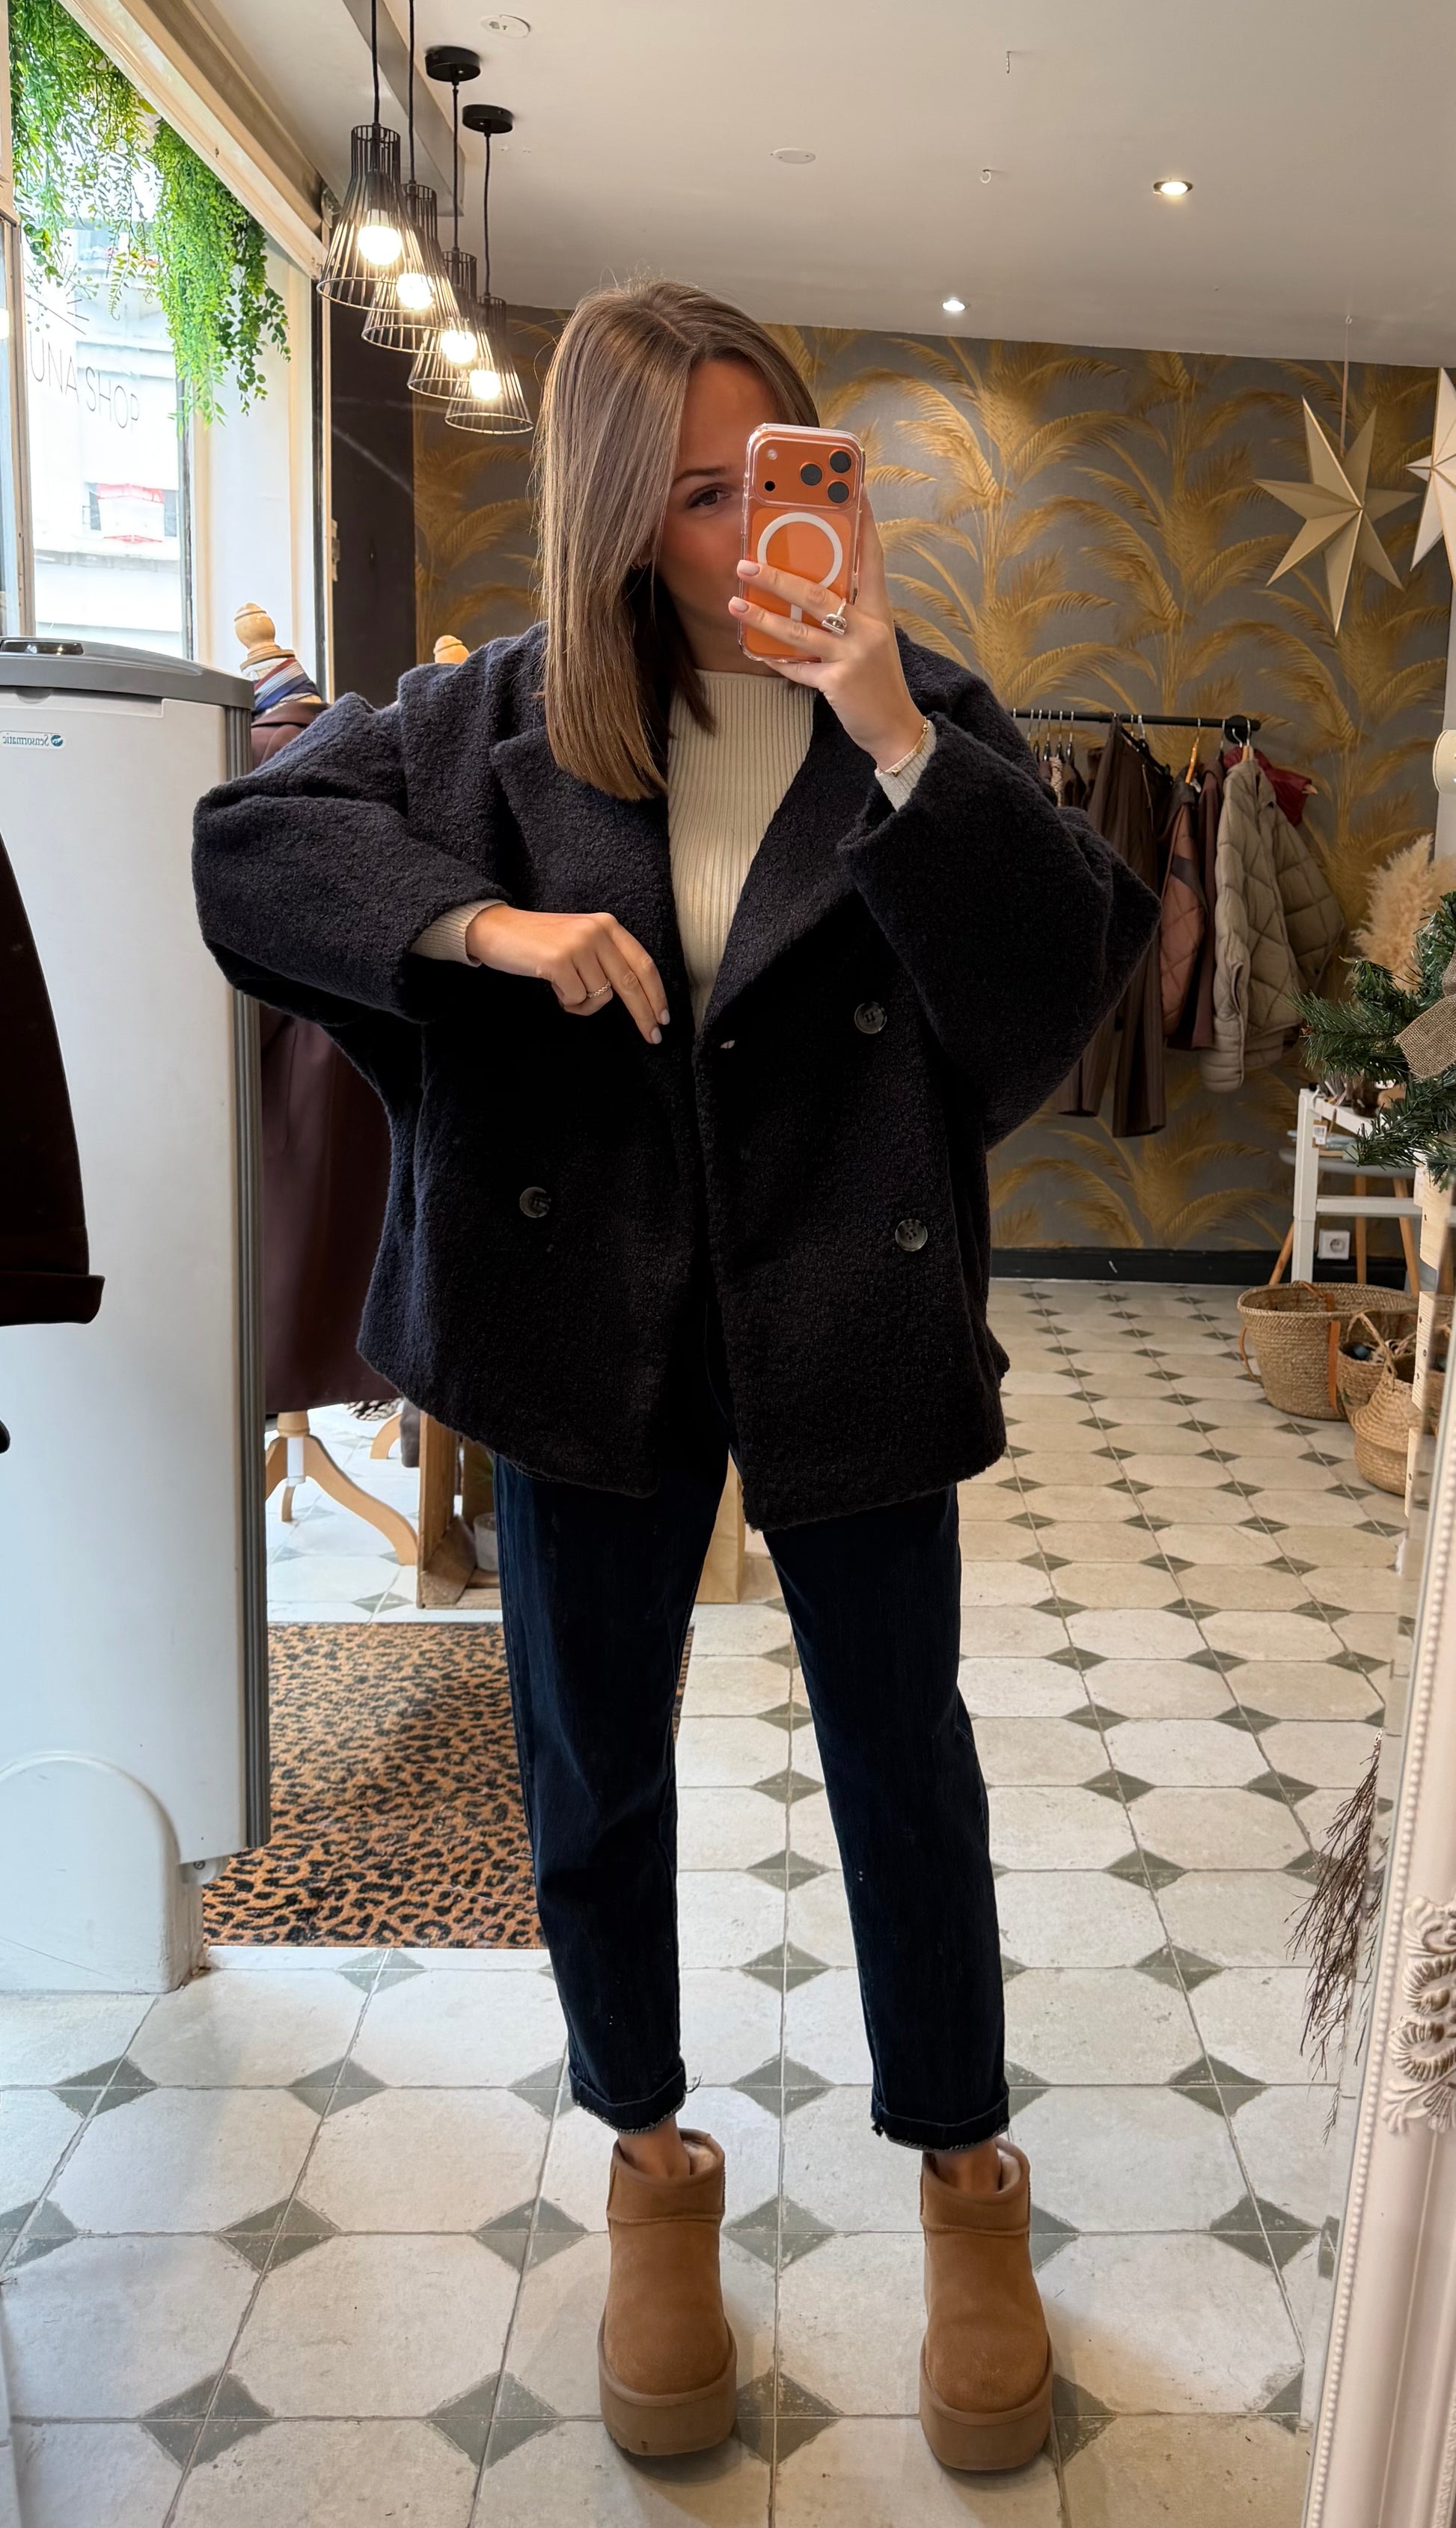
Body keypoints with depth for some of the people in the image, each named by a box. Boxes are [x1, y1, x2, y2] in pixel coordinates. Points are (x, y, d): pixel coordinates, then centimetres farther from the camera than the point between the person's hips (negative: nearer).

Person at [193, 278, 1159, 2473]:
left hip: (851, 1311, -1)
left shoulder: (926, 713, -1)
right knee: (594, 1756, 13)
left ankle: (964, 2167, 36)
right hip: (595, 1307, 2)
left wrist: (895, 735, -23)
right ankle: (651, 2161, 38)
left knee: (903, 1753, 11)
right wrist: (485, 919, -17)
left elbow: (1076, 959, -13)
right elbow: (248, 844, -2)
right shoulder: (510, 713, 1)